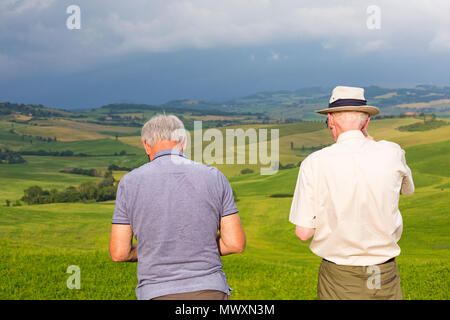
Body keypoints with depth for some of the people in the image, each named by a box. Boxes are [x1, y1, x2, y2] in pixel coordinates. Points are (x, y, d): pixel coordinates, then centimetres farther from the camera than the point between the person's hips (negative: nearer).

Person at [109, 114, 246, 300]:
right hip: (210, 291, 1)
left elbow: (119, 253, -1)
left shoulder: (131, 182, -1)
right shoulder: (214, 177, 1)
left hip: (157, 294, 0)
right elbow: (236, 244, 0)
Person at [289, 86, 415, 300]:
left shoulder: (315, 163, -13)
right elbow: (407, 189, 17)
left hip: (338, 279, -2)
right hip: (385, 275, 2)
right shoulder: (391, 153, -7)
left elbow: (303, 232, -11)